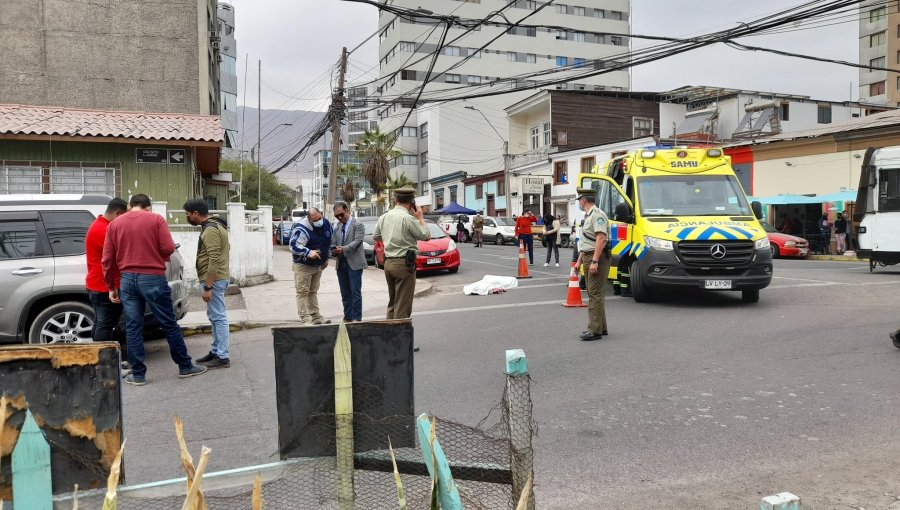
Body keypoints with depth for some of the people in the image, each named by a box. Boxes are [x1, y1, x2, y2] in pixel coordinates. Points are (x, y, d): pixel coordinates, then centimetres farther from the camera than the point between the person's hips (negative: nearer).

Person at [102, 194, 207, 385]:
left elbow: (107, 259, 6)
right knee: (169, 324, 6)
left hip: (127, 279, 3)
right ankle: (185, 366, 15)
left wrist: (111, 287, 13)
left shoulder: (114, 224, 8)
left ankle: (138, 374, 12)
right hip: (153, 278, -3)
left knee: (133, 328, 9)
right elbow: (168, 248, -11)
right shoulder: (156, 219, -1)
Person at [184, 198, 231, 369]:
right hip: (218, 277, 11)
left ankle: (223, 357, -3)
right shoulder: (215, 225, 14)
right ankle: (215, 351, 27)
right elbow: (227, 247, 24)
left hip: (214, 279, -11)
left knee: (218, 317, -7)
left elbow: (214, 260, -25)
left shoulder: (210, 230, -18)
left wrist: (208, 287, -24)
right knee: (215, 316, 17)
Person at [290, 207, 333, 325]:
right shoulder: (301, 229, -24)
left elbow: (329, 242, 15)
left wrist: (326, 258, 15)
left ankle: (315, 316, 23)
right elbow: (294, 246, -30)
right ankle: (305, 319, -1)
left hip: (318, 265, 7)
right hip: (303, 266, -7)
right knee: (303, 292, -4)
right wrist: (309, 252, -40)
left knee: (313, 292, 17)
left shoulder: (326, 225, -1)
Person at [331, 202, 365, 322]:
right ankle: (347, 318, 19)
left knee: (355, 293, -5)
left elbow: (357, 241, -15)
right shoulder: (336, 227, 13)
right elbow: (333, 243, 13)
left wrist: (343, 249, -26)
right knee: (345, 294, 11)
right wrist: (334, 251, -9)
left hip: (354, 263, -6)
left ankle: (357, 318, 1)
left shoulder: (358, 225, -4)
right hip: (340, 264, 6)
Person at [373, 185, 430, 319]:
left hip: (388, 262, 7)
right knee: (403, 306, -2)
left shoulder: (384, 217, 8)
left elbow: (376, 236, 21)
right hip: (404, 263, -7)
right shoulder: (408, 218, -15)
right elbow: (426, 236, -9)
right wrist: (420, 217, 3)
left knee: (392, 303, 17)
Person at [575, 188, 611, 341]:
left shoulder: (597, 215, -13)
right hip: (588, 259, 11)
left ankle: (595, 330, -11)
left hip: (597, 258, -11)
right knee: (593, 294, 13)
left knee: (595, 294, -11)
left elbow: (601, 239, -23)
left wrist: (594, 261, -28)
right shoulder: (588, 216, 20)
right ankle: (600, 327, 21)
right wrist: (579, 261, 25)